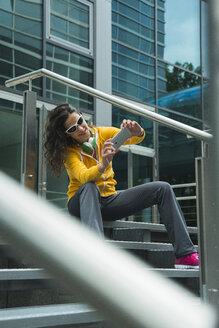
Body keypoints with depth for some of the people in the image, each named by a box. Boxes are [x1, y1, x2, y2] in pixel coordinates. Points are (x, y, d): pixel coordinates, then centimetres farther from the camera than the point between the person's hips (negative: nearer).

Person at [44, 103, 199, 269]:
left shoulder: (102, 133, 2)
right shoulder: (68, 150, -10)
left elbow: (134, 139, -11)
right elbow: (84, 177, -29)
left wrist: (137, 132, -35)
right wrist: (103, 165, -49)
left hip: (108, 200, 4)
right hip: (83, 202, -4)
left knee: (162, 189, -11)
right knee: (89, 187, -39)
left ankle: (185, 255, -20)